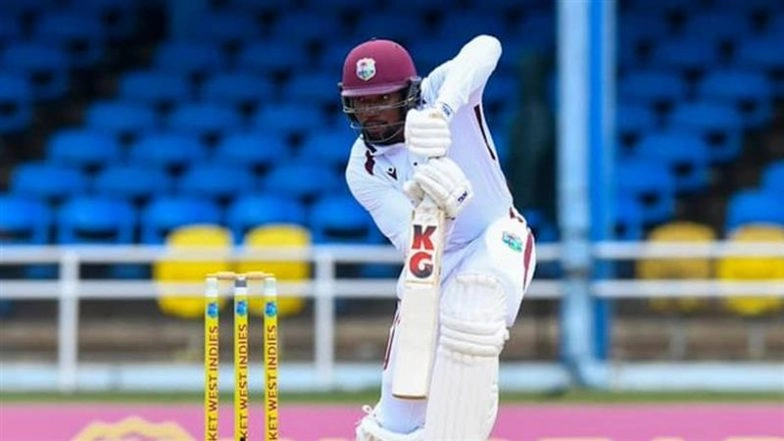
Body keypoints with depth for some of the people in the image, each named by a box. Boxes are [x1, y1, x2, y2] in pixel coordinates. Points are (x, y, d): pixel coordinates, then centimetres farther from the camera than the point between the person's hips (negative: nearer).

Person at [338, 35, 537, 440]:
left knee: (467, 327, -35)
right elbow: (412, 245, -25)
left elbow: (486, 49, -42)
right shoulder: (363, 170, -12)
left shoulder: (437, 94, -19)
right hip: (434, 262, 4)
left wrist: (441, 111, -59)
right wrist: (434, 207, -48)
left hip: (496, 240, -4)